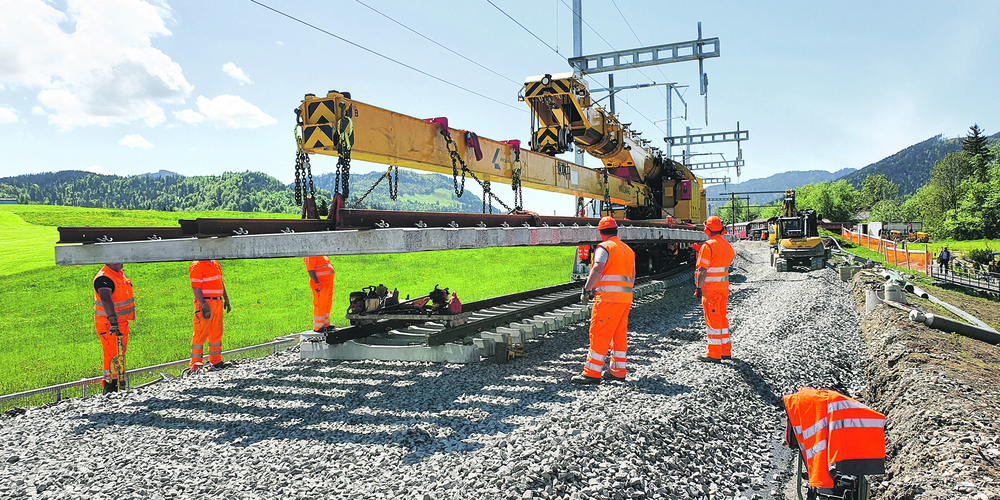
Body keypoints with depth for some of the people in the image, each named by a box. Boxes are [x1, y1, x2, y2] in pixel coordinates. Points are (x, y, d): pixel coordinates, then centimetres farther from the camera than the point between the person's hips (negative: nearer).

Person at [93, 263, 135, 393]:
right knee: (112, 355, -6)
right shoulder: (104, 278, -22)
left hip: (122, 322, 9)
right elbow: (106, 299, -37)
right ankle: (109, 386, 2)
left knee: (120, 354, 17)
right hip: (109, 324, -9)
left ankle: (118, 382, 29)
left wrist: (130, 315, 34)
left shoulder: (120, 273, 9)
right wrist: (112, 319, -49)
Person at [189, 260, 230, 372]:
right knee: (201, 333, -6)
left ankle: (216, 360, 20)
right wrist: (204, 306, -20)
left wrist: (226, 299, 18)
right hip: (205, 303, -8)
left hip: (218, 302, 8)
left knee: (217, 333, 12)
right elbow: (196, 287, -16)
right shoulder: (197, 265, -11)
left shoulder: (215, 264, 14)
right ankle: (196, 362, 1)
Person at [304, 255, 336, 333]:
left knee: (327, 304, 16)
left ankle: (326, 324, 26)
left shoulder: (322, 254, 17)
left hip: (328, 282, 10)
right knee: (320, 305, -5)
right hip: (320, 284, -10)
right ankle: (318, 327, 3)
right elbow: (310, 271, -19)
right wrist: (317, 283, -26)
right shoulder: (309, 257, -12)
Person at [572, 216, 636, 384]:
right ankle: (618, 371, 18)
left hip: (608, 296, -8)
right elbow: (632, 276, 18)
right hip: (626, 297, 8)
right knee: (619, 334, 13)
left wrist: (587, 289, -10)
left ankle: (592, 372, -6)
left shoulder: (604, 247, -6)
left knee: (599, 334, -6)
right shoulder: (628, 250, 18)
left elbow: (597, 270, -18)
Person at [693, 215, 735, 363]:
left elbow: (702, 270, -18)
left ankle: (714, 354, 0)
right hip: (724, 286, 8)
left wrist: (698, 288, -15)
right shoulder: (727, 245, 10)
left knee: (712, 319, -4)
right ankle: (726, 351, 22)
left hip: (710, 288, -8)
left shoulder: (707, 246, -15)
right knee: (722, 318, 15)